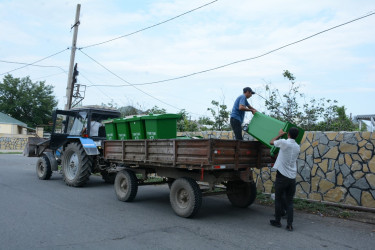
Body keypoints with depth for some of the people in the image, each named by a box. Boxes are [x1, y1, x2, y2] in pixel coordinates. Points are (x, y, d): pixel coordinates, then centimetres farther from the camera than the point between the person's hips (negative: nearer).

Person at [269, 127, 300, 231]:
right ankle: (290, 224, 7)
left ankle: (277, 221, 20)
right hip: (292, 178, 5)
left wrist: (280, 134, 17)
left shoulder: (284, 142, -12)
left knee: (278, 200, 9)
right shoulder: (297, 147, 7)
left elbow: (271, 142, 5)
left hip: (282, 176, -5)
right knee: (290, 201, 10)